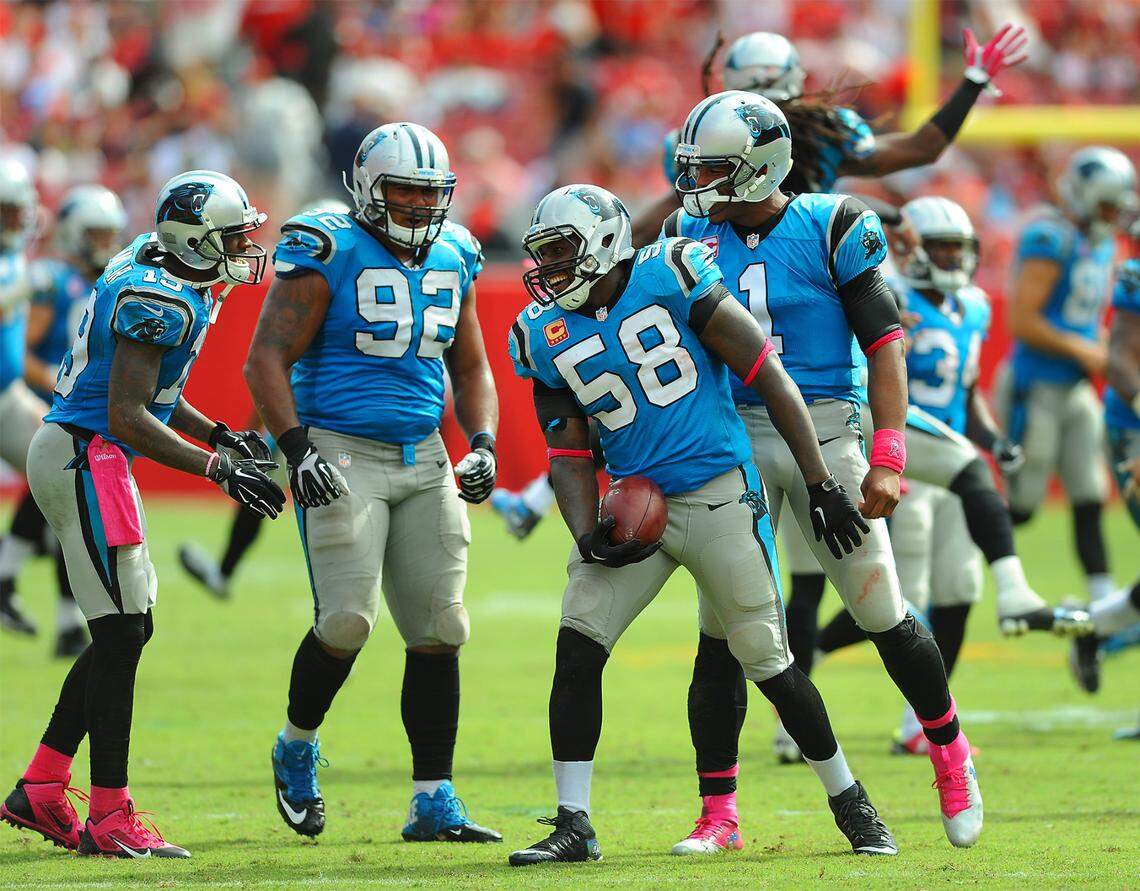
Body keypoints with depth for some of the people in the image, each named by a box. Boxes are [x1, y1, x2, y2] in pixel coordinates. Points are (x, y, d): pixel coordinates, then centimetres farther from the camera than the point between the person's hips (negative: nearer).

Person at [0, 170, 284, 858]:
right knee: (120, 634, -9)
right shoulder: (162, 300, -18)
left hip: (88, 458, 11)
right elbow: (127, 417, -23)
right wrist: (217, 467, -24)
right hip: (86, 458, -11)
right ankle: (109, 820, -7)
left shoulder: (150, 272, 13)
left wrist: (222, 436, 17)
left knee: (130, 630, 14)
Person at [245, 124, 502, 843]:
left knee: (440, 629, 0)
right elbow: (267, 361, -10)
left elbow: (471, 371, 21)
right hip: (341, 457, -6)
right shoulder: (329, 253, -8)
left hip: (424, 461, 6)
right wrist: (298, 448, -21)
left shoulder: (453, 259, 11)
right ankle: (297, 748, 14)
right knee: (348, 619, -15)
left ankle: (433, 803, 5)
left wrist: (484, 445, 4)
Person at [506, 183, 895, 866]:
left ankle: (850, 803, 20)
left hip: (721, 497, -5)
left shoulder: (671, 282, -10)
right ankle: (573, 825, -4)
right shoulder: (548, 336, 5)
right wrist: (588, 534, -11)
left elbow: (769, 378, -7)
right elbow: (570, 451, 9)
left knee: (768, 662, 0)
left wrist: (822, 486, -9)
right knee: (577, 648, -9)